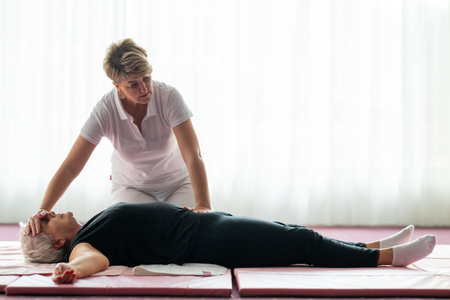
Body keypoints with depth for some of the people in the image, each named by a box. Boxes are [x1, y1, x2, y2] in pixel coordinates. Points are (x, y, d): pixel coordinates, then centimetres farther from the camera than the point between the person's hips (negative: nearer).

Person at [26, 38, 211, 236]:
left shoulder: (169, 97, -25)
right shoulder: (105, 111, -24)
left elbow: (193, 156, -32)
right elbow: (71, 167, -23)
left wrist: (203, 206, -46)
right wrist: (43, 211, -35)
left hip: (177, 183, 0)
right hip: (131, 187, 0)